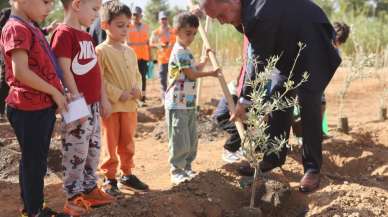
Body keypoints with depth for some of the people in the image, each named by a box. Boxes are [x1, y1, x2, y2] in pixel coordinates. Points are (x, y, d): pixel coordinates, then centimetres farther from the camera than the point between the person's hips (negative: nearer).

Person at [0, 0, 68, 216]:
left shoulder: (32, 28, 13)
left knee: (38, 161, 18)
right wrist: (55, 92, -16)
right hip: (29, 109, -9)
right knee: (33, 162, 3)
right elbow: (21, 72, -24)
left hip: (43, 106, 9)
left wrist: (56, 95, 10)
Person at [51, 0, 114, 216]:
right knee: (76, 152, 0)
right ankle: (74, 197, 12)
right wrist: (77, 101, -20)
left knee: (93, 149, 16)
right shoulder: (63, 33, -14)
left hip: (93, 104, 9)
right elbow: (65, 71, -19)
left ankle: (90, 188, 29)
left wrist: (103, 98, 17)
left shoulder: (87, 36, 15)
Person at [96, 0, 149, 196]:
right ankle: (109, 179, 16)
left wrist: (137, 89, -3)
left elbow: (136, 74, 17)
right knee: (110, 145, 4)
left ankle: (127, 175, 29)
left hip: (130, 105, 6)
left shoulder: (130, 51, 11)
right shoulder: (101, 51, -11)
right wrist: (118, 94, -19)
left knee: (128, 143, 16)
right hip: (111, 106, -6)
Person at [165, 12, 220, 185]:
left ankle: (187, 166, 24)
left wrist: (206, 59, 15)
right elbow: (192, 74, -14)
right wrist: (211, 73, -4)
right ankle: (176, 171, 5)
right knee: (179, 138, -4)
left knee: (192, 138, 14)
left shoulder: (186, 52, 15)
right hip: (177, 104, -10)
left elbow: (195, 70, 22)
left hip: (189, 103, 10)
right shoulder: (179, 52, -15)